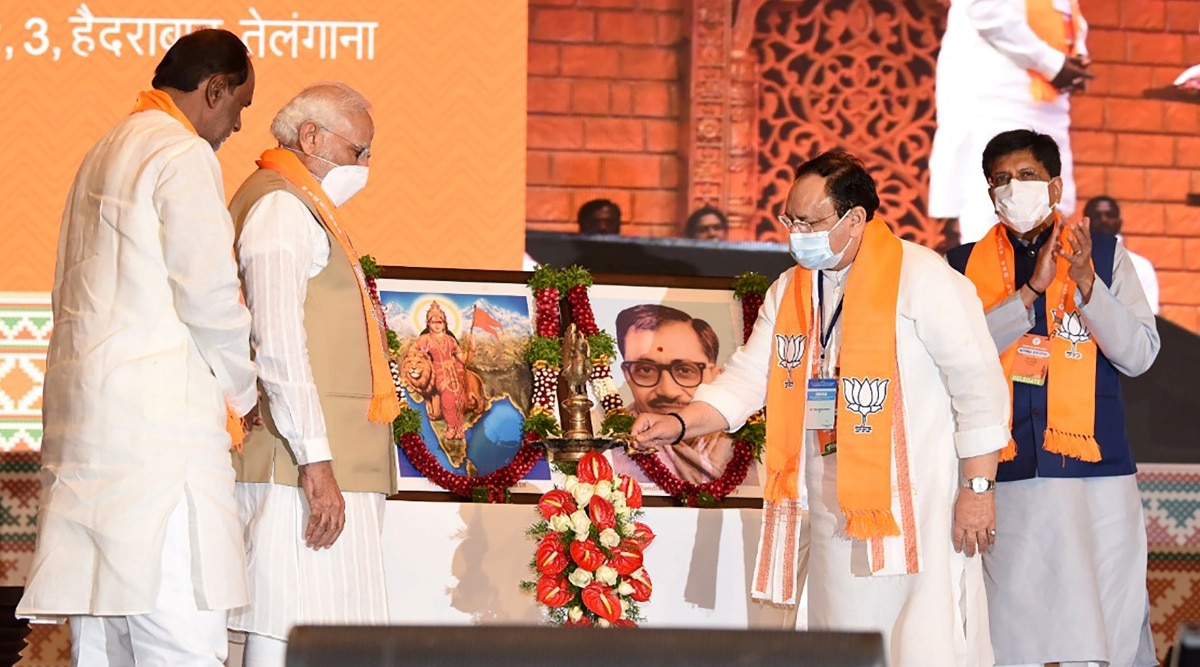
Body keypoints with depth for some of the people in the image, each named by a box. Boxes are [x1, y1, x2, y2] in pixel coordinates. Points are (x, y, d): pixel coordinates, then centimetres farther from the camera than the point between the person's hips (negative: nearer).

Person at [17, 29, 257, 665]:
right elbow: (210, 296, -12)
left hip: (84, 412, 10)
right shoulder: (184, 156, -7)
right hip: (155, 413, -10)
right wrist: (240, 392, 4)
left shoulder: (104, 153, 22)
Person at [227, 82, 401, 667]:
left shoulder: (300, 208, 24)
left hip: (323, 466, 10)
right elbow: (277, 343, -17)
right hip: (299, 466, -10)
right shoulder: (281, 208, -8)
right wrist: (315, 462, -21)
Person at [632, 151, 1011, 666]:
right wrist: (679, 424, -7)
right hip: (831, 506, 7)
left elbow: (979, 387, -11)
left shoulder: (922, 278, -11)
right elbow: (748, 378, 9)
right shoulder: (789, 290, 10)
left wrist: (977, 489, -12)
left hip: (918, 506, -6)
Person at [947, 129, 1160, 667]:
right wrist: (1031, 291, -14)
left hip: (1094, 470, 0)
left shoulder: (1105, 254, 8)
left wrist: (1086, 283, -14)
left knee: (1110, 624, -3)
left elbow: (1139, 355, 0)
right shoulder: (965, 265, 9)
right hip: (1005, 475, 1)